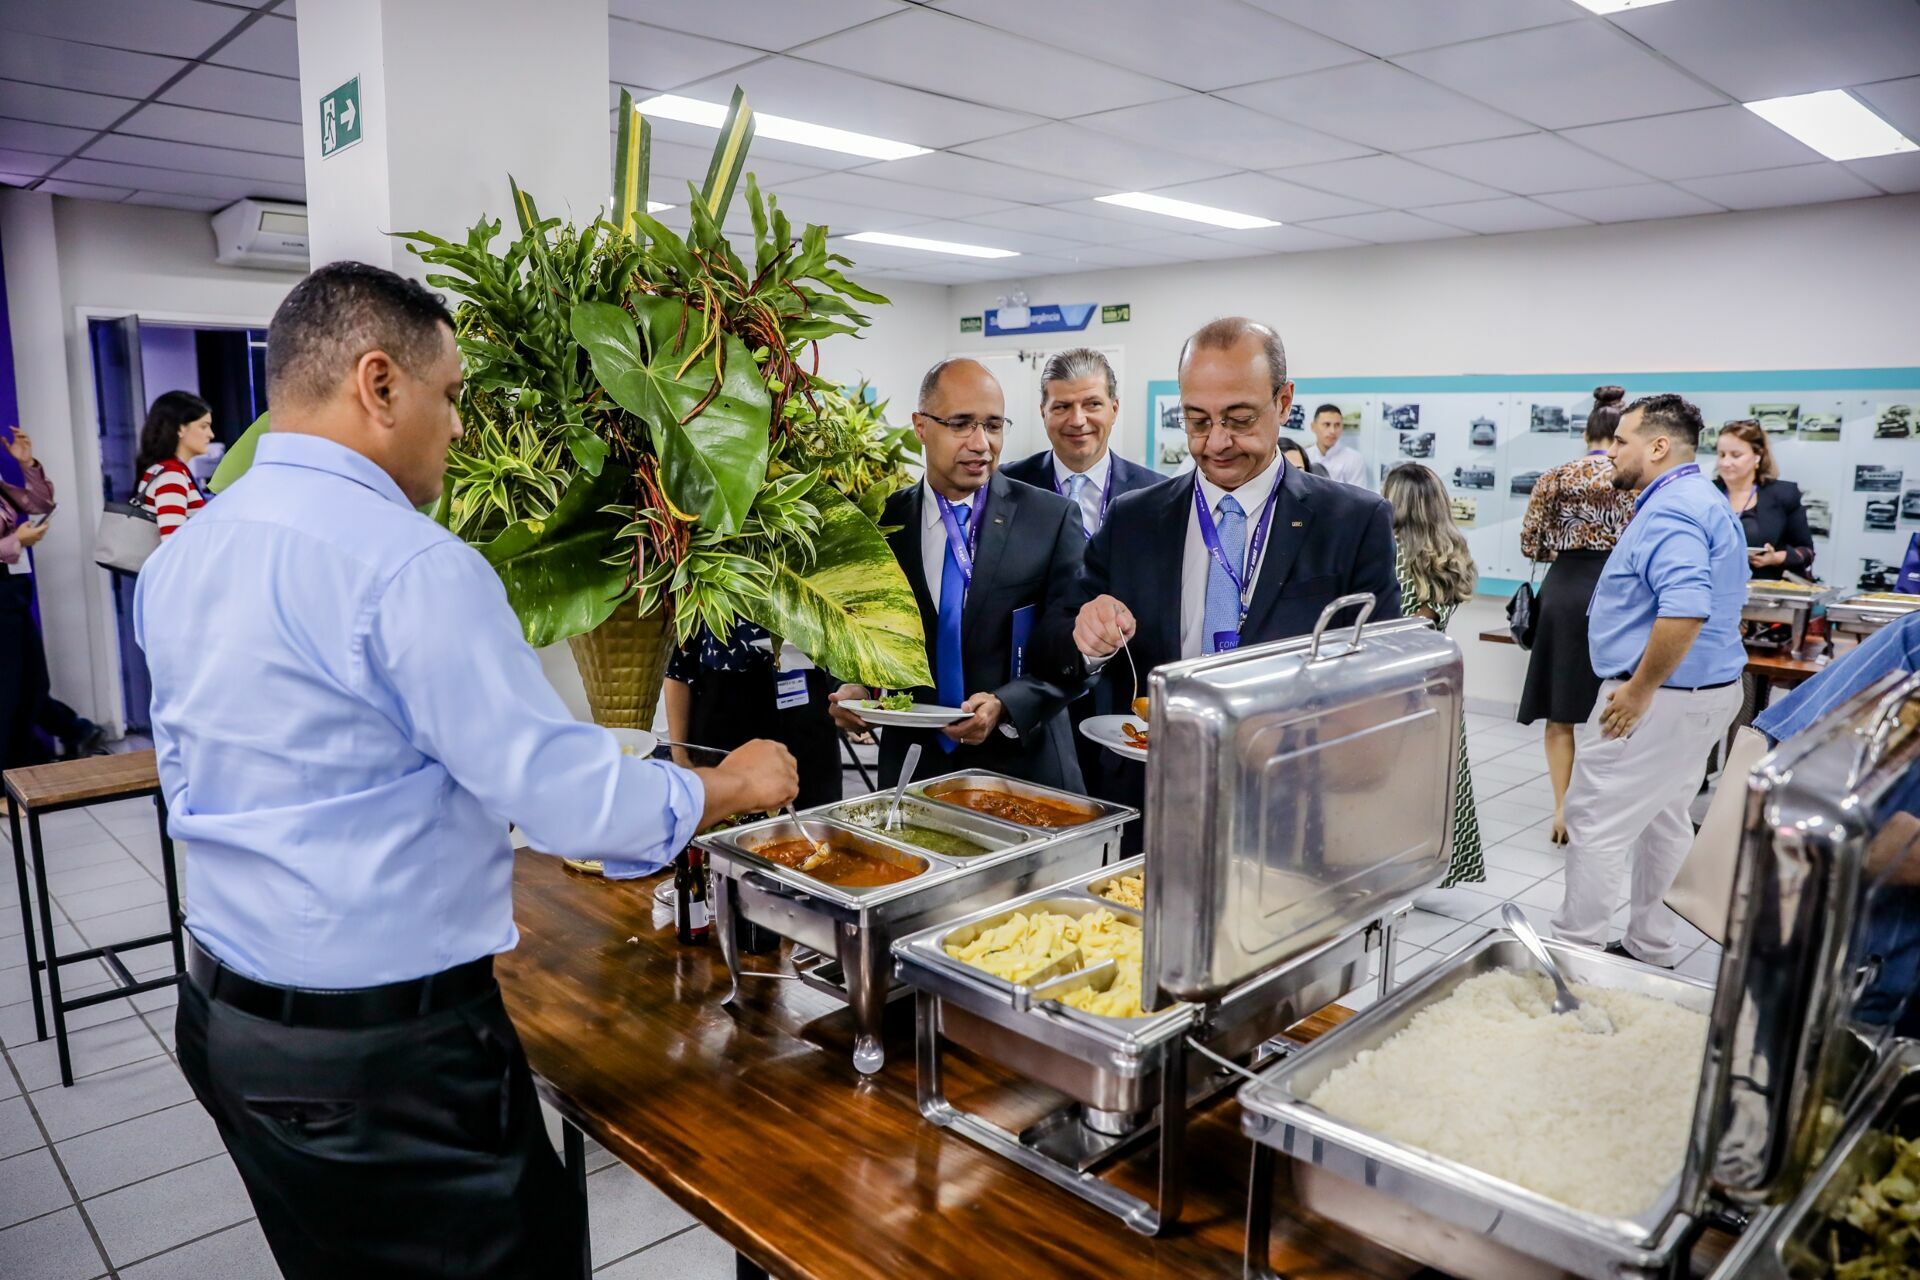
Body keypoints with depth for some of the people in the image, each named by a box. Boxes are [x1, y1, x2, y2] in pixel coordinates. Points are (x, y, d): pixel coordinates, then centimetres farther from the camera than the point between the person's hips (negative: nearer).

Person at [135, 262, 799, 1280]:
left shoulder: (181, 559, 5)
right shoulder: (412, 567, -22)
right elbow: (568, 799, -22)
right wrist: (728, 787, -7)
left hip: (223, 1011, 9)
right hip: (385, 1045, -9)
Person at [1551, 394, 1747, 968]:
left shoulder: (1670, 511, -20)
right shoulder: (1704, 501, 15)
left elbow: (1685, 610, -34)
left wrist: (1639, 691, -25)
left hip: (1661, 697, -11)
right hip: (1706, 690, 11)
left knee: (1595, 825, -3)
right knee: (1663, 822, 18)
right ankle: (1651, 948, 29)